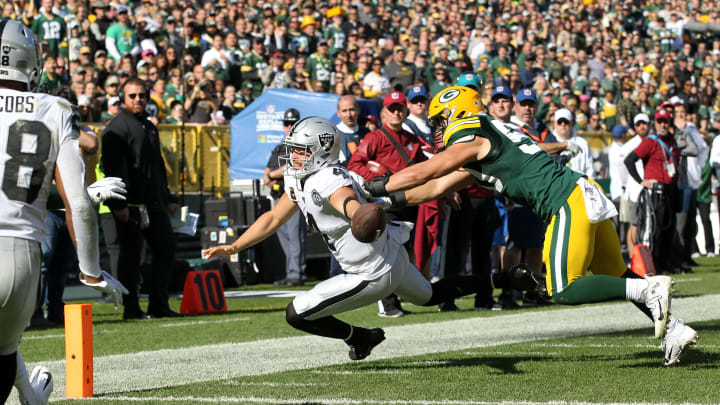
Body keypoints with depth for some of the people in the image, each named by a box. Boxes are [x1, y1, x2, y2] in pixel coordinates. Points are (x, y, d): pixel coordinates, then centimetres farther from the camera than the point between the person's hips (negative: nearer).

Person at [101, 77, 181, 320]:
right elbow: (112, 167, -15)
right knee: (131, 254, -4)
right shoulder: (117, 127, -7)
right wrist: (119, 205, -22)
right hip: (131, 206, -9)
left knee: (166, 247, 7)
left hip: (155, 204, 9)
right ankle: (131, 308, 1)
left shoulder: (149, 127, 21)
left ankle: (159, 305, 13)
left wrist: (168, 199, 25)